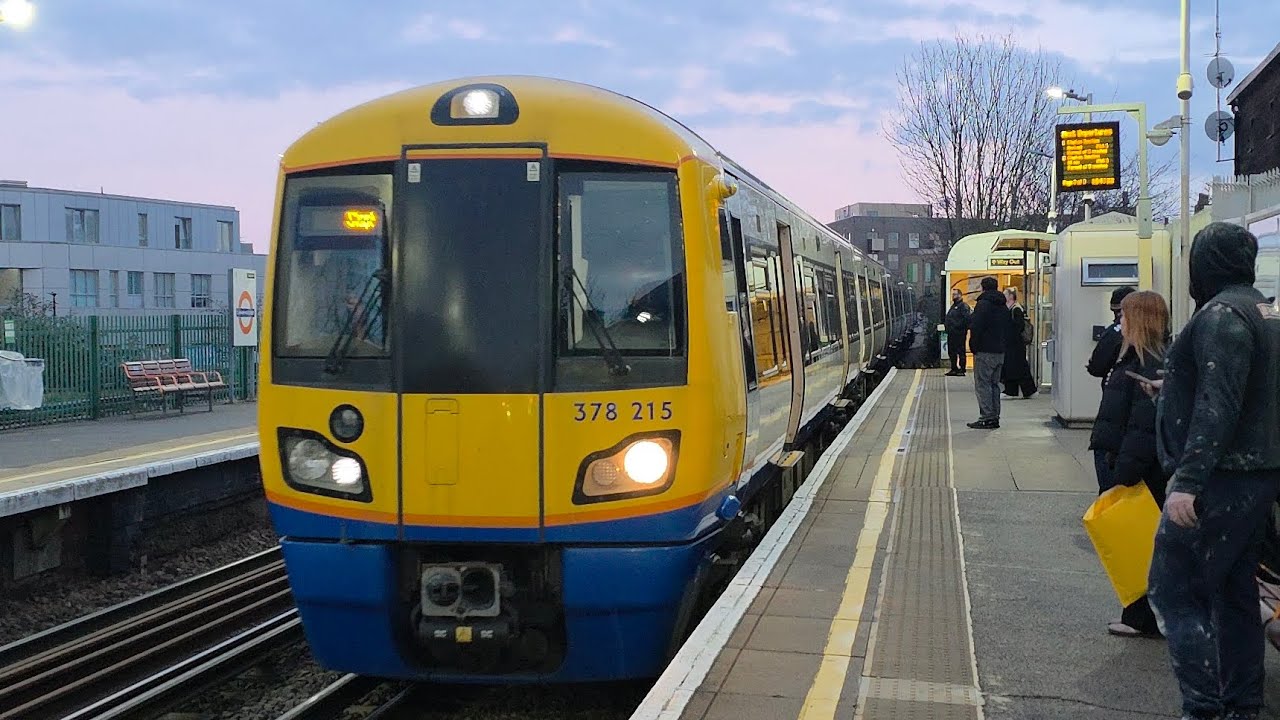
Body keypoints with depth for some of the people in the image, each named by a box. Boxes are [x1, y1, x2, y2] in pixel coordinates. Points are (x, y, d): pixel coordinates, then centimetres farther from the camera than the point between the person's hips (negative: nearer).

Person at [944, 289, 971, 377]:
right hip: (951, 333, 10)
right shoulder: (953, 306, 20)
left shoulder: (963, 306, -9)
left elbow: (967, 318, -20)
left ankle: (962, 370, -3)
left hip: (959, 333, -10)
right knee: (951, 352, 13)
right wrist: (948, 327, 16)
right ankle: (954, 369, 19)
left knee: (960, 352, -5)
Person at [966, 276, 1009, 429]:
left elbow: (975, 328, -17)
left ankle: (986, 418, -9)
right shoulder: (1004, 307, 15)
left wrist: (973, 346, -7)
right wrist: (1002, 345, 18)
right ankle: (995, 417, 16)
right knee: (994, 384, 14)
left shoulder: (983, 304, -12)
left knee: (982, 384, -6)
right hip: (1000, 352, 8)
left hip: (985, 352, -8)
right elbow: (1007, 329, 18)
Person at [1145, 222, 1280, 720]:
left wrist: (1187, 481, -28)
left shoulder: (1221, 315, -15)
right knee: (1234, 591, 15)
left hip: (1220, 478, -10)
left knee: (1173, 590, -7)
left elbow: (1218, 406, -24)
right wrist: (1172, 391, 35)